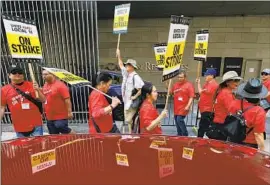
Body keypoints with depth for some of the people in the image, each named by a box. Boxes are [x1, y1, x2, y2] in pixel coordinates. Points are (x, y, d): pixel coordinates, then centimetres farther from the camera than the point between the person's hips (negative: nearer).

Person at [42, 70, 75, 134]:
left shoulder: (60, 85, -14)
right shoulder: (45, 86, 10)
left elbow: (67, 99, -18)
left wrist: (69, 112, -22)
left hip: (61, 117, -8)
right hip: (49, 117, 8)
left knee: (66, 132, -3)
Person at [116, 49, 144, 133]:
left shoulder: (135, 77, -17)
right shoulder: (126, 74, 8)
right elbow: (121, 65, 23)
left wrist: (135, 96, -18)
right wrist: (119, 55, 20)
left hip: (132, 103, -8)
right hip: (126, 102, 9)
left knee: (130, 120, -4)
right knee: (128, 120, 17)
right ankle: (130, 133, 31)